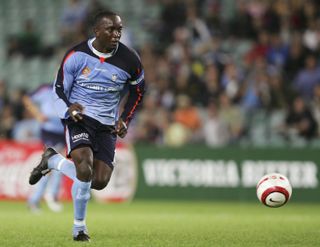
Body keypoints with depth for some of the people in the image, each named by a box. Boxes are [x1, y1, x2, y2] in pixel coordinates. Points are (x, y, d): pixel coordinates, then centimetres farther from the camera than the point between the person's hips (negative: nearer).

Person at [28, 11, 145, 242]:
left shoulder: (129, 60, -4)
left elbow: (138, 91, 15)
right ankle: (80, 226, -3)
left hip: (107, 126, 4)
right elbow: (59, 90, -1)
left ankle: (52, 160, 19)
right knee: (85, 171, -26)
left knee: (99, 182, -7)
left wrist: (124, 119, 5)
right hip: (79, 118, -3)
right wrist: (69, 108, -23)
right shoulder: (76, 56, -10)